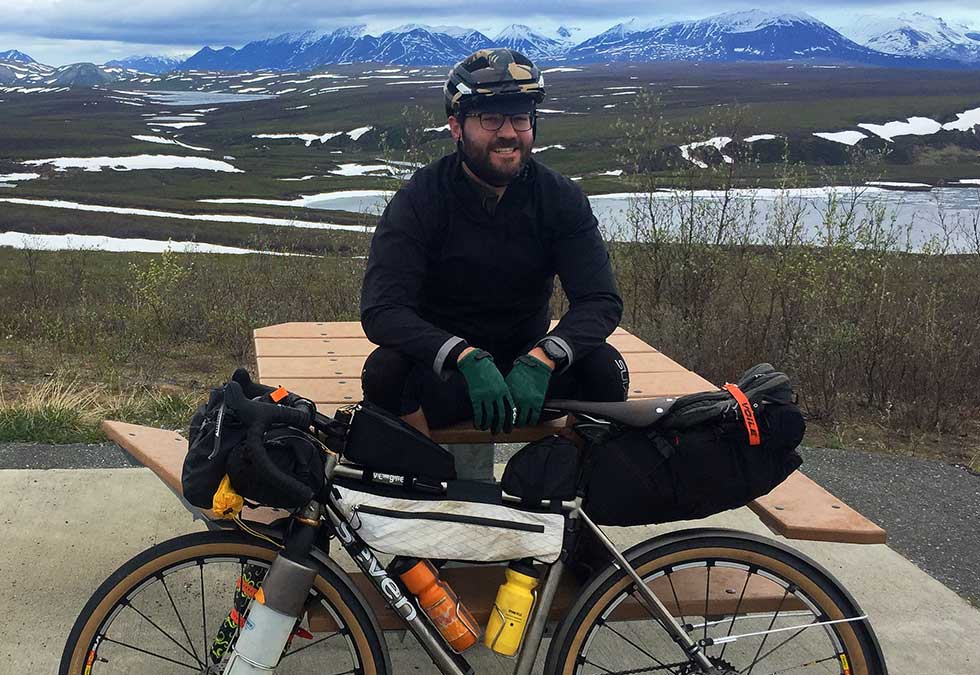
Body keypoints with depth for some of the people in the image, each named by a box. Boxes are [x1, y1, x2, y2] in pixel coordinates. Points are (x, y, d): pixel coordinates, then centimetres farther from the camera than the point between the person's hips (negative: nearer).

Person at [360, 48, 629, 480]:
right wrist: (467, 358, -42)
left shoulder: (560, 199, -7)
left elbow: (601, 301, -15)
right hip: (442, 372, -1)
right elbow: (381, 311, -24)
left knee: (604, 368, -26)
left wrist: (541, 359, -36)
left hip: (527, 364, 2)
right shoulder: (420, 200, -13)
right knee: (385, 372, -32)